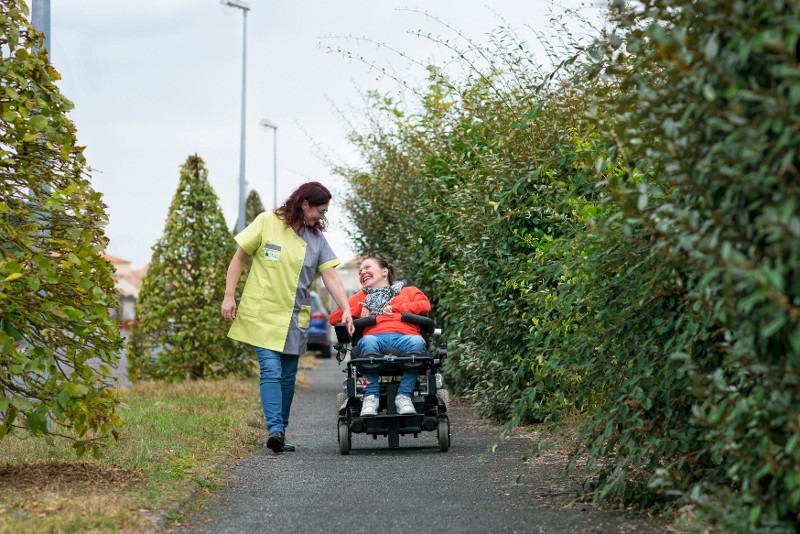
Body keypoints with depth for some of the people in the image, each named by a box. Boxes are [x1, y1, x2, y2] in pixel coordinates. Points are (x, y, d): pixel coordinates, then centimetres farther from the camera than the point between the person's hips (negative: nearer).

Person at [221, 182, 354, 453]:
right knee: (271, 371, -16)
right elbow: (239, 259, 1)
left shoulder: (316, 239, 8)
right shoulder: (267, 222, -4)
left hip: (295, 319, 5)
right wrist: (229, 296, -5)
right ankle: (274, 428, -23)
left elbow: (331, 277, 1)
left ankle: (280, 433, 14)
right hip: (263, 313, -4)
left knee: (288, 377, 7)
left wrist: (346, 310, -11)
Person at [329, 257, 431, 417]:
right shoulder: (360, 297, 39)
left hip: (404, 337, -1)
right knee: (368, 341, -39)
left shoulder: (409, 291, 33)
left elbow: (425, 306, 12)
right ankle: (371, 397, -35)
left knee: (417, 342, -39)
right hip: (375, 336, 1)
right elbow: (334, 318, 29)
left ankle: (404, 396, -33)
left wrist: (395, 308, 7)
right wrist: (361, 309, 14)